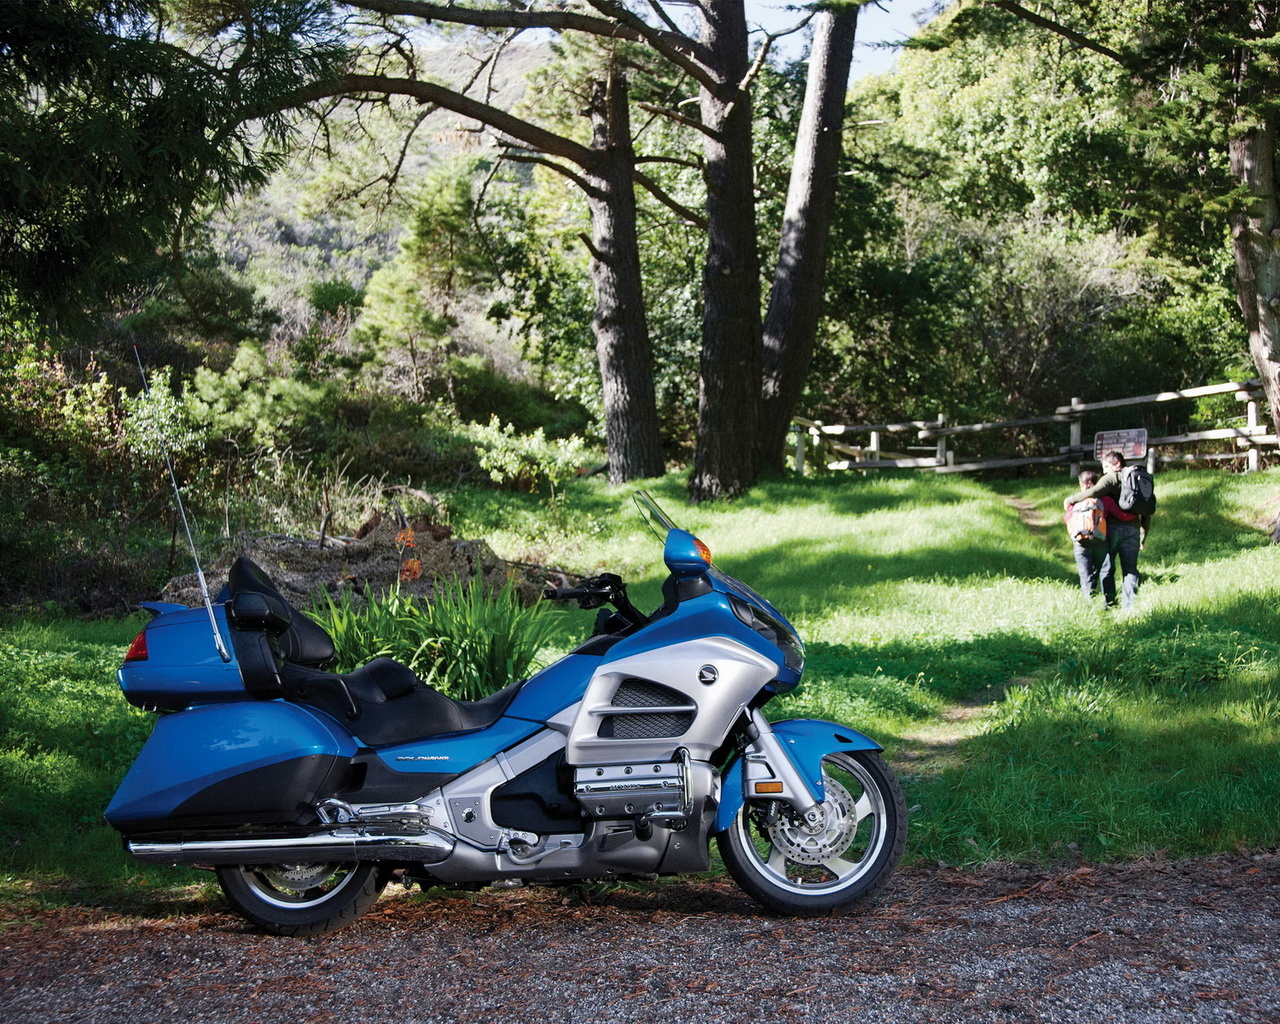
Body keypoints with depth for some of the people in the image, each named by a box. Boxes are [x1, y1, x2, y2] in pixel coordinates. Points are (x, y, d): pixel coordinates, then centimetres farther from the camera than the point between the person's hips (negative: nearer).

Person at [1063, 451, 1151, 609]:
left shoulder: (1113, 477, 1)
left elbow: (1095, 492, -17)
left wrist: (1071, 500, -7)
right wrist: (1143, 537, 26)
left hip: (1113, 527, -5)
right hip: (1133, 529, 5)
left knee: (1107, 567, 0)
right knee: (1130, 568, 4)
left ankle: (1109, 603, -7)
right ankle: (1129, 605, -5)